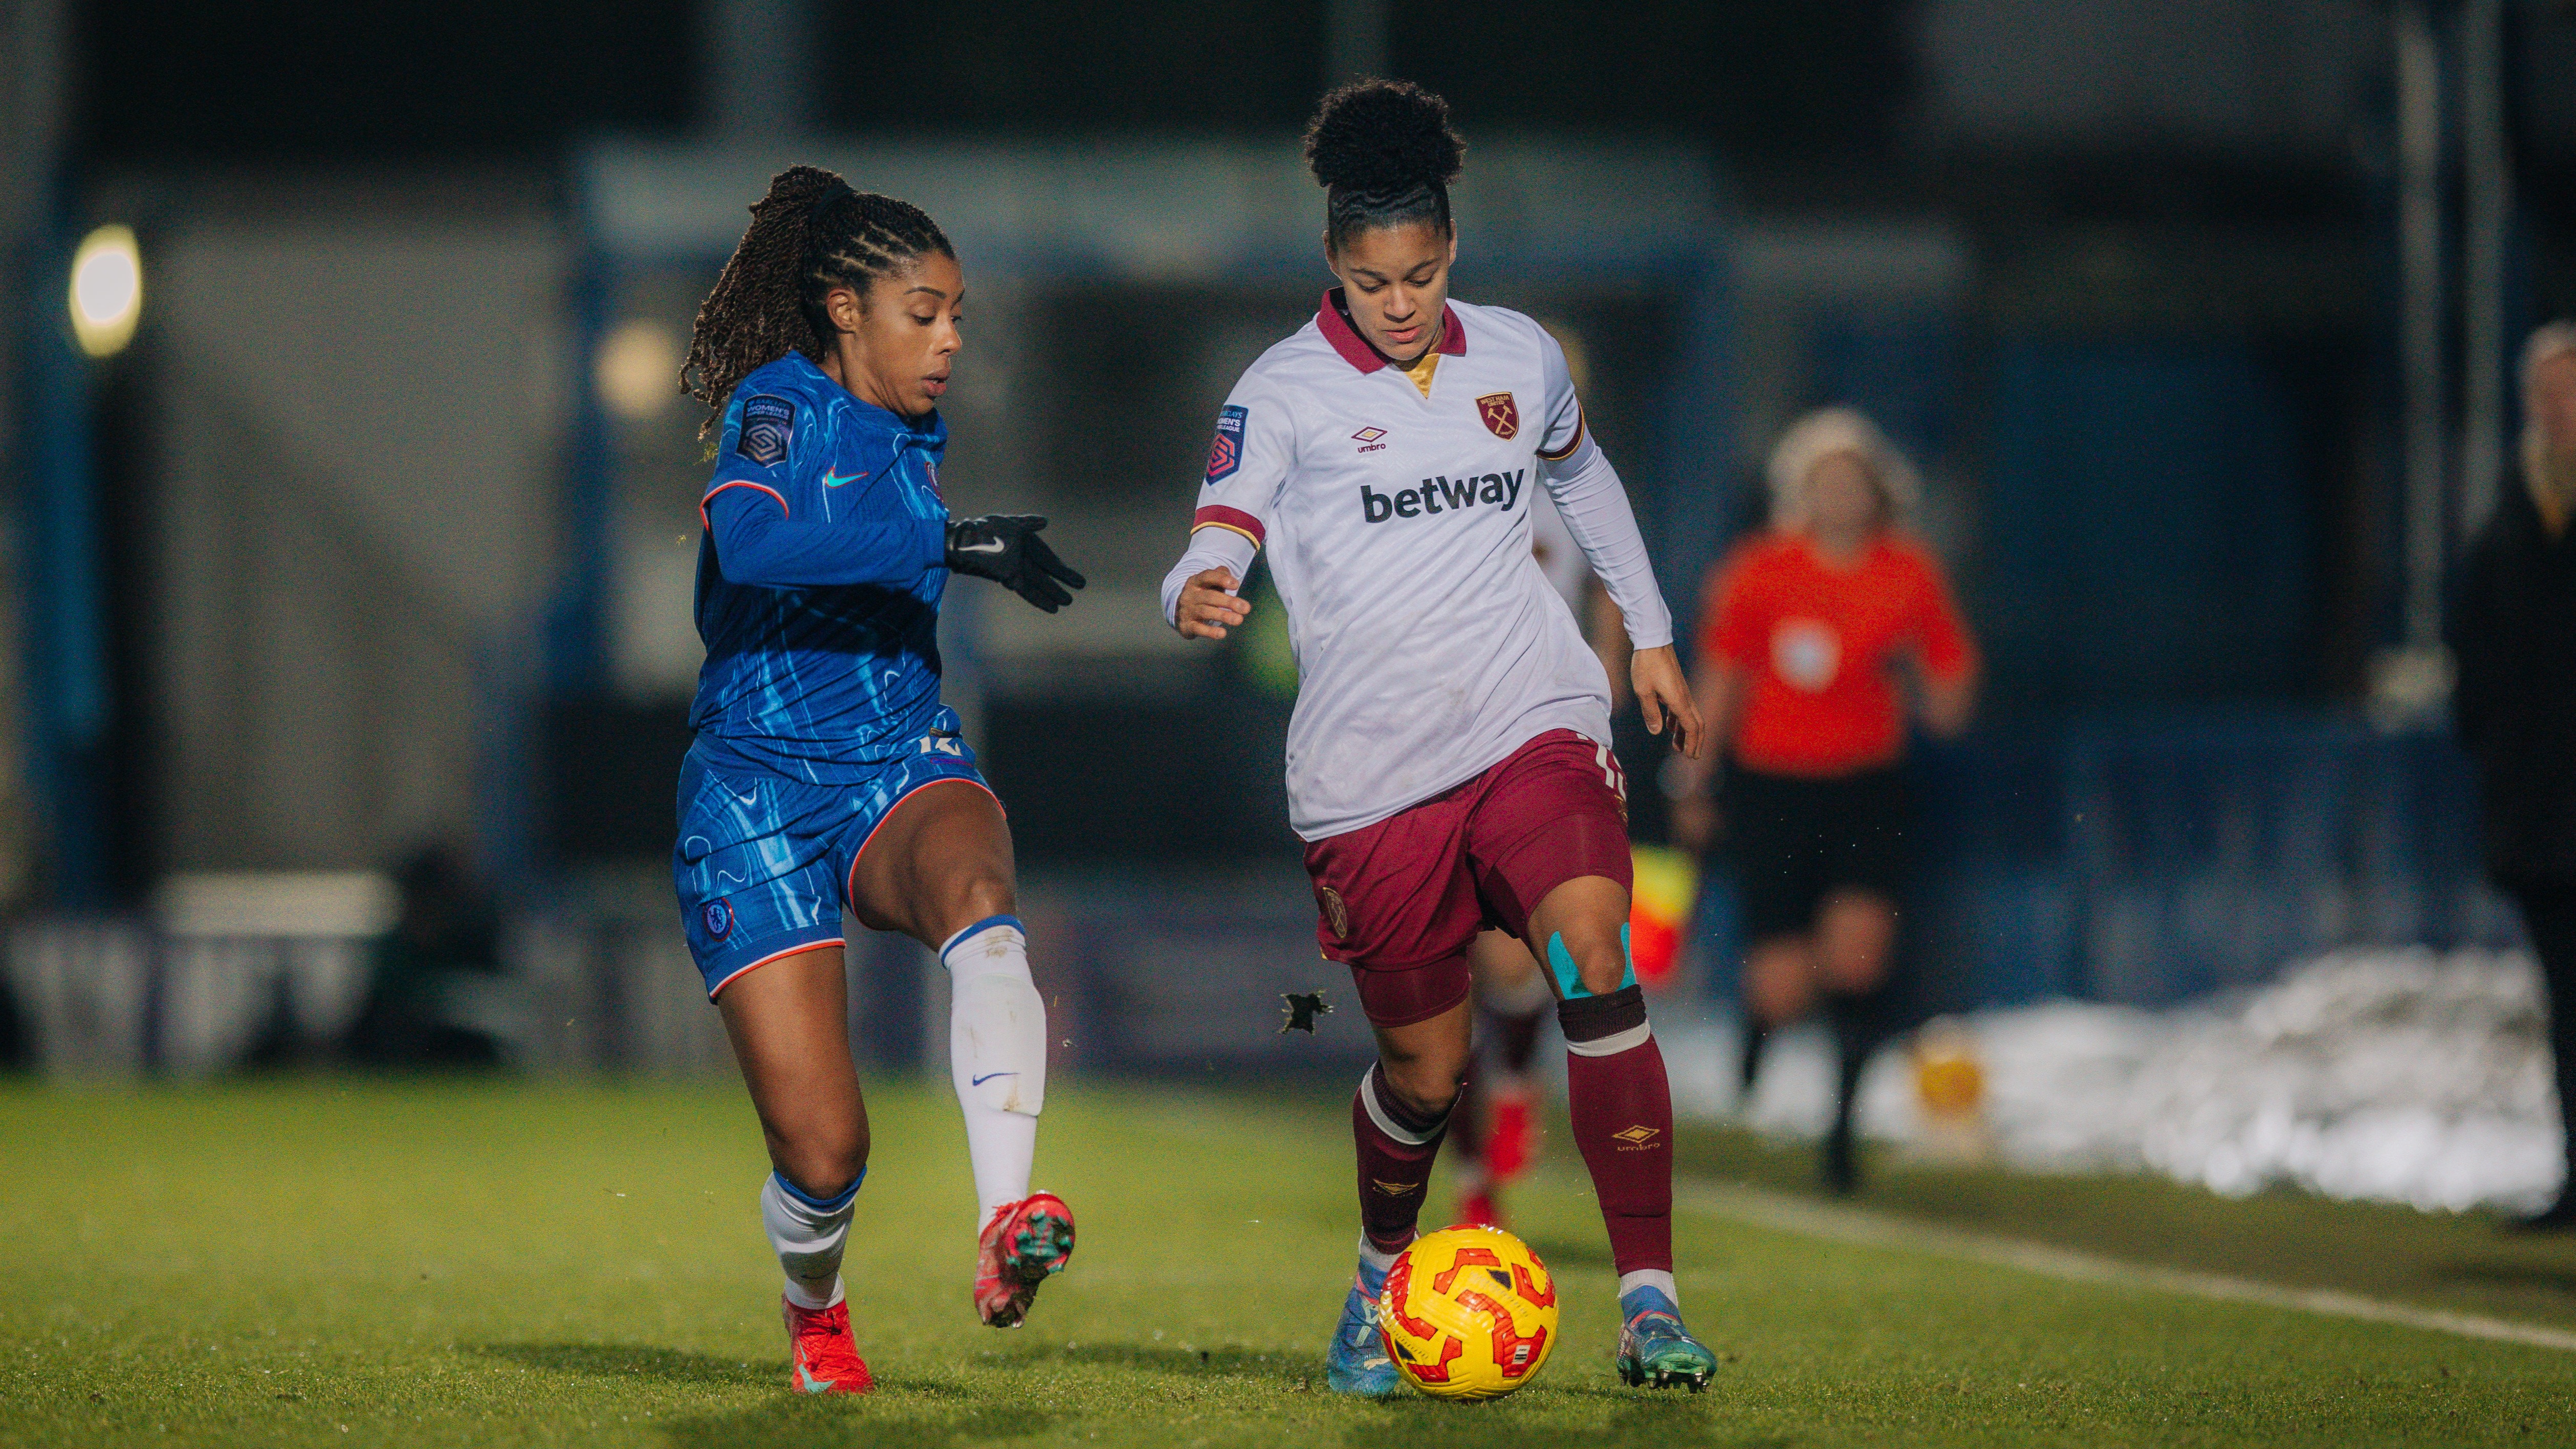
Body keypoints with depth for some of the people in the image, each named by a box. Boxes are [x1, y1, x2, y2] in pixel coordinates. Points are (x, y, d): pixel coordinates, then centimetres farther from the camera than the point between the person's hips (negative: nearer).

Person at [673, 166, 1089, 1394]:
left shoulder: (914, 437, 15)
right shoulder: (779, 405, -7)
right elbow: (754, 538, -28)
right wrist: (950, 539, -30)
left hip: (900, 769, 5)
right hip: (757, 794, -5)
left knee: (977, 894, -35)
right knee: (823, 1155, -10)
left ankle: (1004, 1226, -51)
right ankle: (813, 1307, 27)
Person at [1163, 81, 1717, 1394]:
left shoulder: (1516, 355, 8)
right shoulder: (1285, 392, -4)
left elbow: (1581, 476, 29)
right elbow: (1212, 550, -13)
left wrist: (1651, 635, 32)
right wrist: (1196, 598, -37)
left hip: (1534, 727, 2)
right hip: (1369, 773, -2)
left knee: (1595, 971, -22)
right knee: (1426, 1065, 4)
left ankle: (1648, 1302, -21)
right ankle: (1379, 1286, 35)